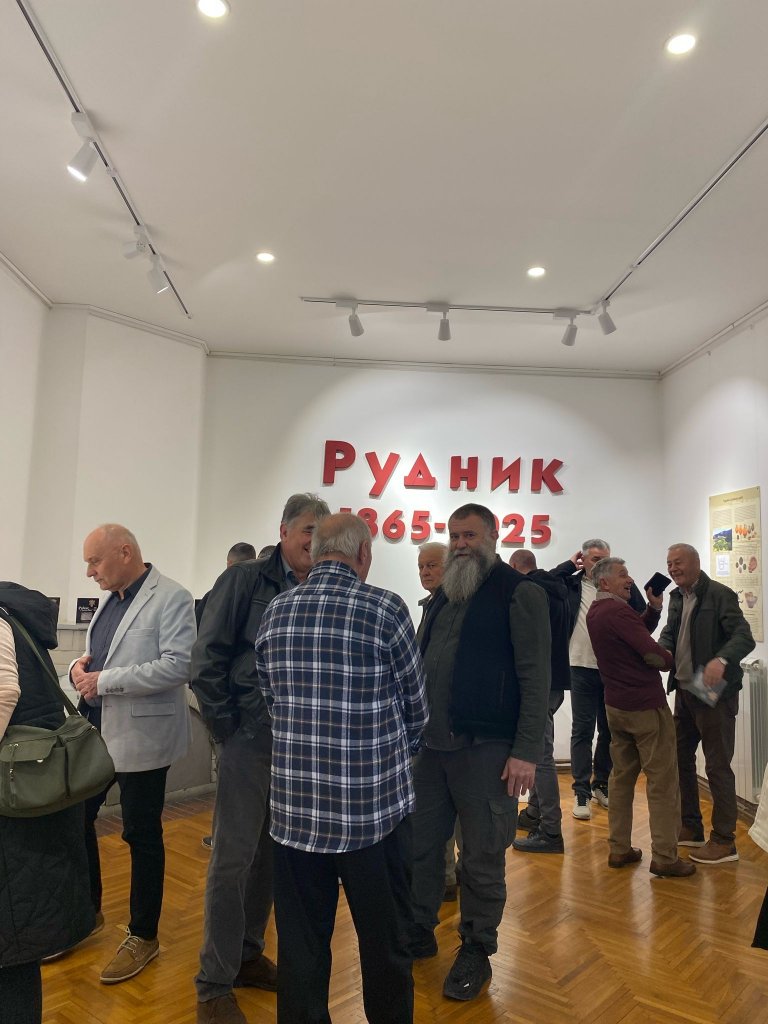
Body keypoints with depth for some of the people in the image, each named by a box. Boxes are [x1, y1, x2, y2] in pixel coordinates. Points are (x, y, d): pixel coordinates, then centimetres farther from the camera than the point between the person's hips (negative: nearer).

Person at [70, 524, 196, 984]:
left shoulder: (172, 598, -15)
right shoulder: (110, 599, 11)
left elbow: (179, 665, -24)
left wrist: (104, 680, -23)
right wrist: (81, 665, -4)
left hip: (140, 735, -8)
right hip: (97, 731, 8)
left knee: (142, 834, 6)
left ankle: (143, 936, 26)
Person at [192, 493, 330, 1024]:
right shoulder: (245, 579, -9)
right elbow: (206, 659, -10)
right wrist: (226, 728, -9)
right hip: (251, 740, -5)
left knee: (271, 855, 17)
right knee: (233, 858, 4)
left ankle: (248, 955, 37)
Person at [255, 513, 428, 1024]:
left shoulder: (276, 612, 0)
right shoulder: (385, 608, -12)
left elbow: (271, 698, 10)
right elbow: (416, 705, -1)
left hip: (295, 808, 4)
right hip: (376, 806, -3)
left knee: (301, 944, 17)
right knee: (386, 942, 16)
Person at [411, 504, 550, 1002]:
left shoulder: (519, 592, -7)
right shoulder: (444, 595, 14)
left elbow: (535, 676, -11)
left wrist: (527, 751, -16)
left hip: (485, 749, -6)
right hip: (430, 743, 6)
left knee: (482, 857, 7)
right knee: (420, 844, 14)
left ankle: (477, 951, 27)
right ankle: (419, 932, 34)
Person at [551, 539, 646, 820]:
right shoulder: (572, 584, 1)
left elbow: (642, 619, 2)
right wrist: (569, 564, -8)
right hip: (583, 668, -2)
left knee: (610, 730, 14)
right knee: (582, 731, 3)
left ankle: (602, 785, 30)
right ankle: (581, 792, 10)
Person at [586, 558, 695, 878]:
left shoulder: (595, 612, 9)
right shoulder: (617, 611, -20)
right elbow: (654, 655, -22)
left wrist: (654, 608, 3)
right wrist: (674, 660, -2)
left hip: (615, 705, 9)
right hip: (645, 706, -9)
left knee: (622, 776, 14)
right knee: (662, 782, 1)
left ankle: (619, 849, 20)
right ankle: (664, 857, 7)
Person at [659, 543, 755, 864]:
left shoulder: (720, 594, -14)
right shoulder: (677, 597, 10)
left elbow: (744, 637, -23)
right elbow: (669, 633, 10)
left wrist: (721, 660, -41)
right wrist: (662, 650, -13)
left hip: (715, 693, -8)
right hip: (684, 691, 8)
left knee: (717, 766, 1)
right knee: (680, 757, 15)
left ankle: (724, 841, 14)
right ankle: (691, 827, 31)